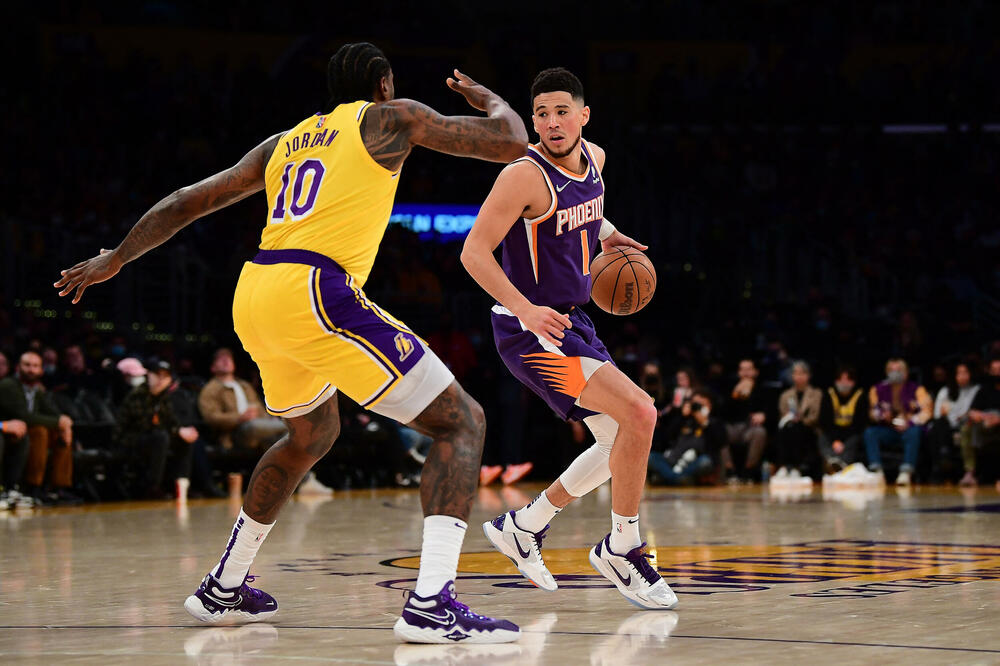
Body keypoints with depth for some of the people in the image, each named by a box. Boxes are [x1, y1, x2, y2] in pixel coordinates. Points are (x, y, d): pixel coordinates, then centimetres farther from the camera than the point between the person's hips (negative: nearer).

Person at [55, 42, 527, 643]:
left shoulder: (284, 143, 26)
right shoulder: (390, 118, 10)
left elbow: (187, 202, 29)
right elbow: (510, 143, 7)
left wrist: (114, 260, 41)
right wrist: (489, 98, 29)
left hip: (252, 300, 7)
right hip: (313, 294, -7)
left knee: (312, 434, 34)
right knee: (461, 422, -3)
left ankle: (224, 589, 39)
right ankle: (431, 606, -20)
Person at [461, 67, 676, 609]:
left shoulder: (593, 158, 5)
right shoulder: (525, 175, -20)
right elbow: (475, 251, -22)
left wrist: (604, 232, 8)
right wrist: (525, 309, -33)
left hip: (572, 321, 9)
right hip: (530, 328, -9)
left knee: (622, 442, 13)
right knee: (639, 413, -21)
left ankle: (523, 527, 26)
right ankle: (621, 549, -6)